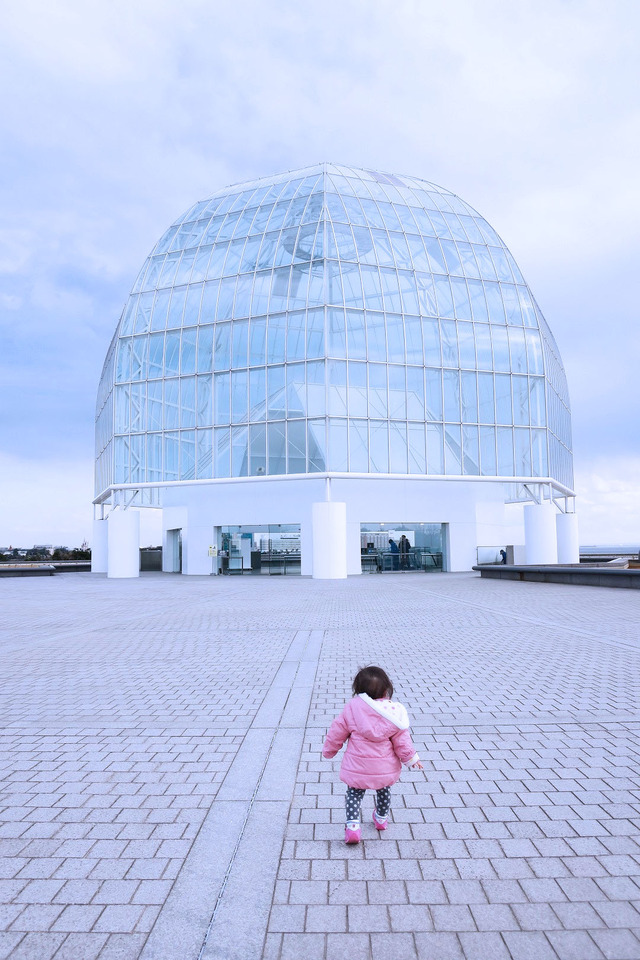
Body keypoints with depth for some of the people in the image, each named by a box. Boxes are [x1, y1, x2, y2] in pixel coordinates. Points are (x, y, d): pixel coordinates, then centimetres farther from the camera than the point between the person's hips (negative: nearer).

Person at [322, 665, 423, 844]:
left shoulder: (352, 708, -12)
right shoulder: (393, 712, -11)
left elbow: (337, 732, -3)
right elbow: (401, 739, -6)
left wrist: (329, 751, 13)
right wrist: (411, 758, 8)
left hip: (357, 768, -2)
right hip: (385, 769, 2)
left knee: (354, 794, 15)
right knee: (383, 791, 28)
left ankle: (352, 825, -2)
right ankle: (381, 819, 46)